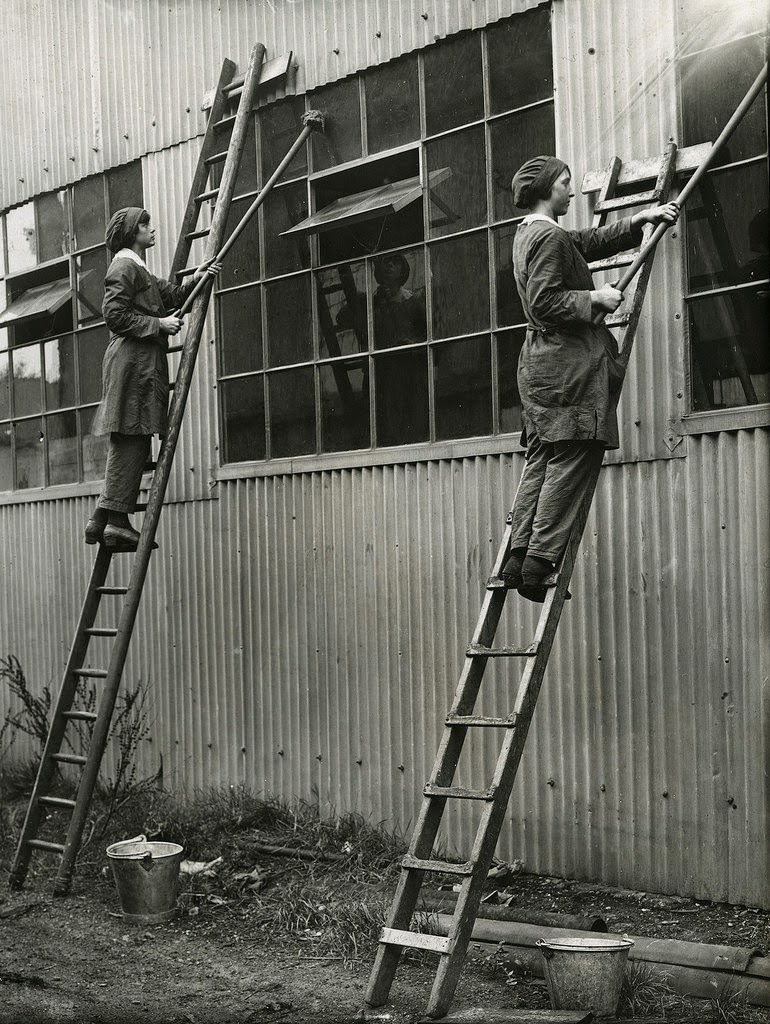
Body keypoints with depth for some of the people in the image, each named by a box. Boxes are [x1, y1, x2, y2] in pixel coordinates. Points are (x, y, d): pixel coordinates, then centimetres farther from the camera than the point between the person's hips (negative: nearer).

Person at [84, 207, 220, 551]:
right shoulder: (124, 268, -5)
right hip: (133, 359, -10)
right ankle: (117, 521, -14)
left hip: (142, 362, 10)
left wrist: (195, 280, 3)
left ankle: (102, 518, 8)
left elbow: (171, 295, 20)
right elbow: (115, 315, -15)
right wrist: (159, 324, -13)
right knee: (131, 439, -12)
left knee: (129, 444, 8)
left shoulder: (139, 271, 27)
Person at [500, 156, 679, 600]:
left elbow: (593, 241, 26)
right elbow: (545, 303, -20)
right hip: (569, 365, -10)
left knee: (541, 462, 8)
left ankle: (519, 559, 2)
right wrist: (594, 299, -12)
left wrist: (642, 219, 20)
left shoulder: (530, 233, 20)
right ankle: (538, 565, -13)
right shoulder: (549, 237, -12)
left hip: (540, 363, 10)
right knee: (571, 461, -9)